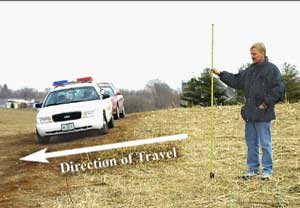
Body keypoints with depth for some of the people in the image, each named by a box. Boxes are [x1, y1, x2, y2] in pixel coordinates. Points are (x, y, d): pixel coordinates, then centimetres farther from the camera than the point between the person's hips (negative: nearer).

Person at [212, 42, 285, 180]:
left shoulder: (272, 69, -8)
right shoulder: (250, 70, 14)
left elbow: (279, 89, -13)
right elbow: (236, 80, 20)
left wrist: (267, 103, -15)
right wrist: (221, 74, 14)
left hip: (263, 114, -7)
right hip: (249, 114, 7)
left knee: (265, 143, 0)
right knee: (251, 143, 13)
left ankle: (267, 171, 10)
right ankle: (253, 170, 22)